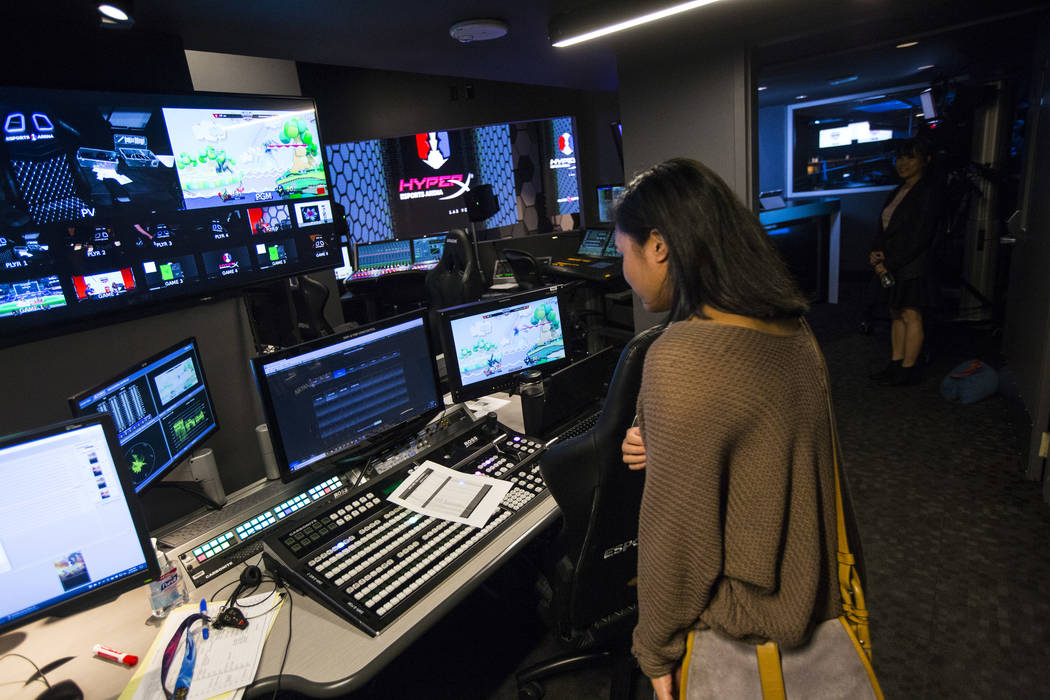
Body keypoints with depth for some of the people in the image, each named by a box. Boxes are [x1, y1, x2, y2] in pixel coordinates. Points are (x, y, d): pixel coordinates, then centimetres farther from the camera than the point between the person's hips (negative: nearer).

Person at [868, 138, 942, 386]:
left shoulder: (926, 192, -10)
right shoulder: (898, 192, 15)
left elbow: (919, 237, -17)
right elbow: (884, 227, 16)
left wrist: (889, 262, -17)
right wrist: (876, 253, -2)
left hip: (912, 265, -8)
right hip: (892, 265, 8)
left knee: (911, 316, -2)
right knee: (896, 314, 11)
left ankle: (908, 369, 4)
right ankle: (896, 363, 19)